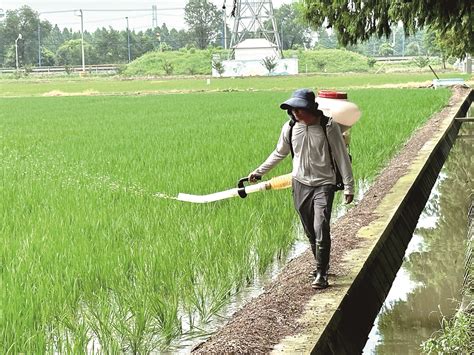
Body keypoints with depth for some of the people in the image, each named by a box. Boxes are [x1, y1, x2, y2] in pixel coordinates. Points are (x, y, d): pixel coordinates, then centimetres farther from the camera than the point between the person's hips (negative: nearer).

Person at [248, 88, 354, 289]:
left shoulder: (328, 126, -13)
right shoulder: (290, 128, -2)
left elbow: (342, 157, -6)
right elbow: (279, 154, 16)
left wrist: (348, 186, -6)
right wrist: (259, 171, 17)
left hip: (323, 184, -4)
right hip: (300, 184, 4)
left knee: (321, 230, -14)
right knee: (309, 231, 11)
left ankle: (321, 274, -6)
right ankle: (321, 265, 28)